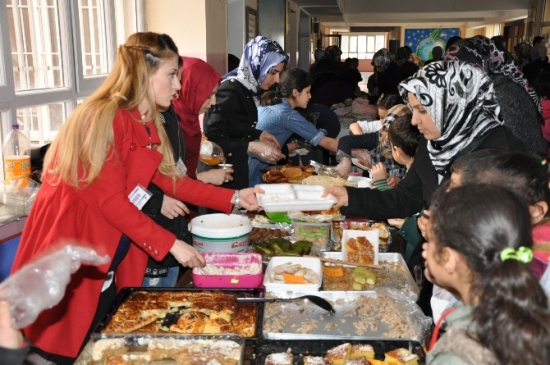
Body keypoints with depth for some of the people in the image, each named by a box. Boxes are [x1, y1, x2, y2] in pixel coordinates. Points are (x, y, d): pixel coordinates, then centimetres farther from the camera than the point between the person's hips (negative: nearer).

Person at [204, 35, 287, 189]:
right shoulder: (229, 91, -21)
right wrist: (252, 147, -25)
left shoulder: (248, 89, 5)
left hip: (238, 170, 9)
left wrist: (259, 135, 2)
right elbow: (212, 140, -25)